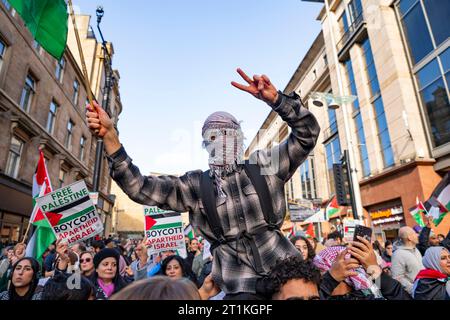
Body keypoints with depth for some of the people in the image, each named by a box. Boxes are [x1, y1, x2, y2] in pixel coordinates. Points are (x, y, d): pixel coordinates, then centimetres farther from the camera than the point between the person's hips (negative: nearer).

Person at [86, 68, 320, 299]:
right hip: (240, 286, 0)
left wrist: (275, 98, -20)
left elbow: (307, 133, -3)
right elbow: (139, 187, -3)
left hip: (283, 271, 1)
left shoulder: (265, 165, 2)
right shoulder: (195, 185, 2)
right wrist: (110, 136, -12)